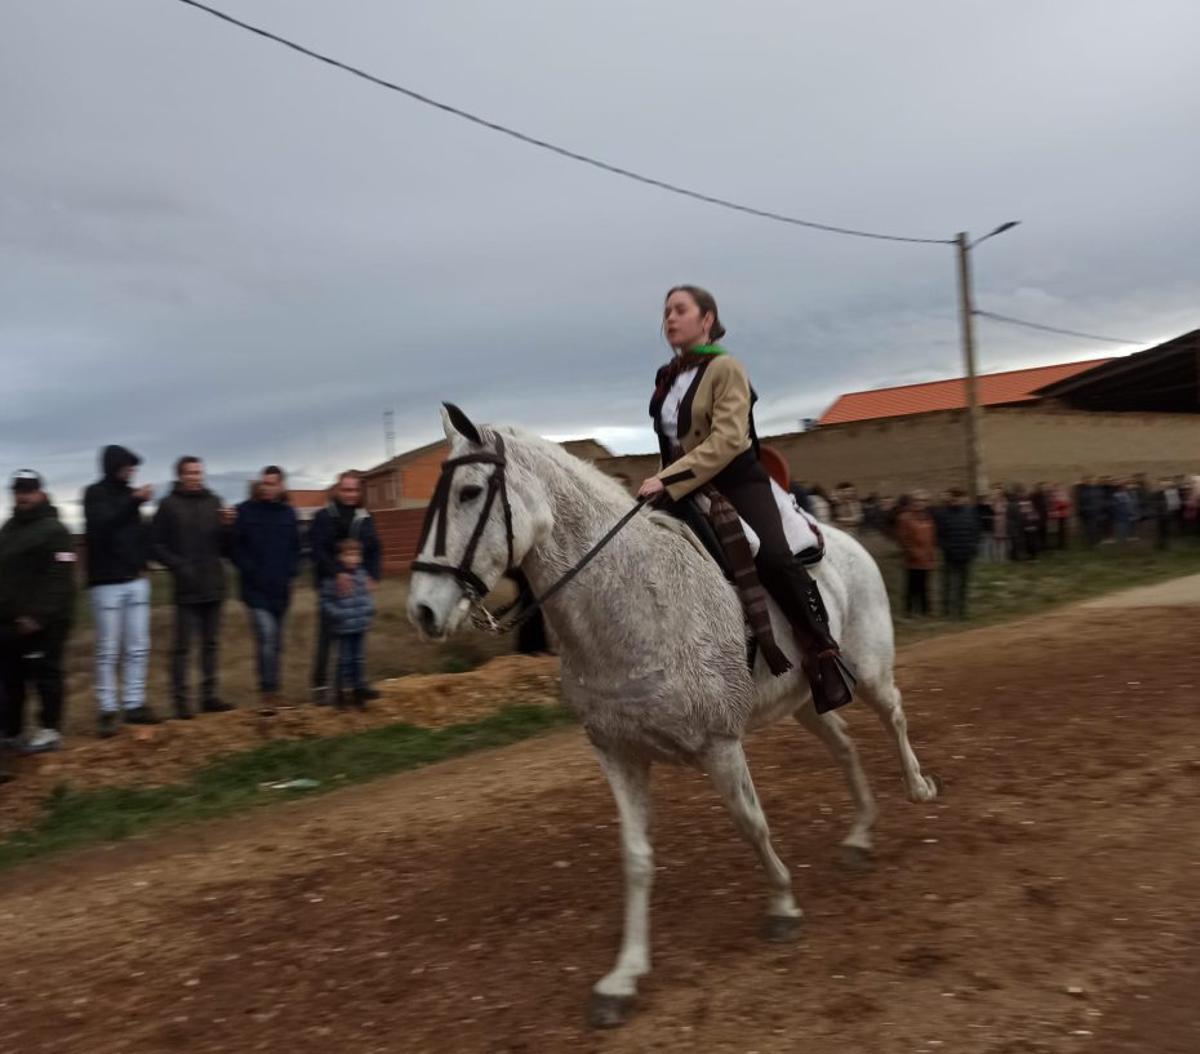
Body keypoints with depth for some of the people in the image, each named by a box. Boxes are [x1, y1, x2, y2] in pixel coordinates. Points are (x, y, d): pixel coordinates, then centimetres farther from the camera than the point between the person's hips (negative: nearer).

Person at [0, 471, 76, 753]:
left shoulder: (54, 531, -9)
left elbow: (58, 581, -17)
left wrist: (37, 615, -23)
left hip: (43, 621, -8)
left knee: (45, 674, -2)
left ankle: (50, 730, 7)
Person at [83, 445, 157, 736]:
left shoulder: (129, 495, 11)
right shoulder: (95, 494, -5)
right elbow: (102, 527, -22)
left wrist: (143, 564, 4)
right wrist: (133, 502, -28)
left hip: (136, 581, 6)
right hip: (107, 583, -5)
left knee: (138, 648, 7)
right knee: (108, 651, -2)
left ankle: (134, 704, 14)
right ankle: (107, 710, 4)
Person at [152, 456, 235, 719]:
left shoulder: (214, 502, 10)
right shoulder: (169, 505, -1)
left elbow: (224, 547, 9)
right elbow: (157, 546, -3)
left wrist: (227, 527, -9)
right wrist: (178, 565, -14)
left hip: (213, 586, 4)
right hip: (186, 588, -4)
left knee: (210, 644, 10)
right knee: (182, 646, 0)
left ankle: (209, 696, 17)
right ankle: (180, 700, 5)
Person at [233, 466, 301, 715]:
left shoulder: (288, 513, 8)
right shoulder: (245, 511, -3)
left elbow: (296, 547, 14)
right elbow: (236, 547, -4)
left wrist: (290, 571, 0)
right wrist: (249, 572, -12)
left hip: (280, 589, 4)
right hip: (255, 588, -4)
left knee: (275, 642, 13)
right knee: (266, 636, -17)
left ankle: (271, 691, 26)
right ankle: (267, 692, -11)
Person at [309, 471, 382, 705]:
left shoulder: (364, 518, 8)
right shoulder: (323, 517, -4)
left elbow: (374, 551, 6)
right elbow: (318, 550, -14)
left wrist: (373, 576, -11)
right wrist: (336, 574, -27)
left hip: (358, 584, 4)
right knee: (326, 637, 0)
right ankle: (320, 685, 8)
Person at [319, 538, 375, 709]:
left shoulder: (361, 575, 4)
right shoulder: (333, 579, -13)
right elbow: (326, 601, -11)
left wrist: (368, 608, 0)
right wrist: (337, 614, -21)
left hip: (360, 626, 5)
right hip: (343, 628, -5)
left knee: (358, 660, 13)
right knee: (345, 660, 3)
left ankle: (359, 691, 23)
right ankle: (341, 693, 16)